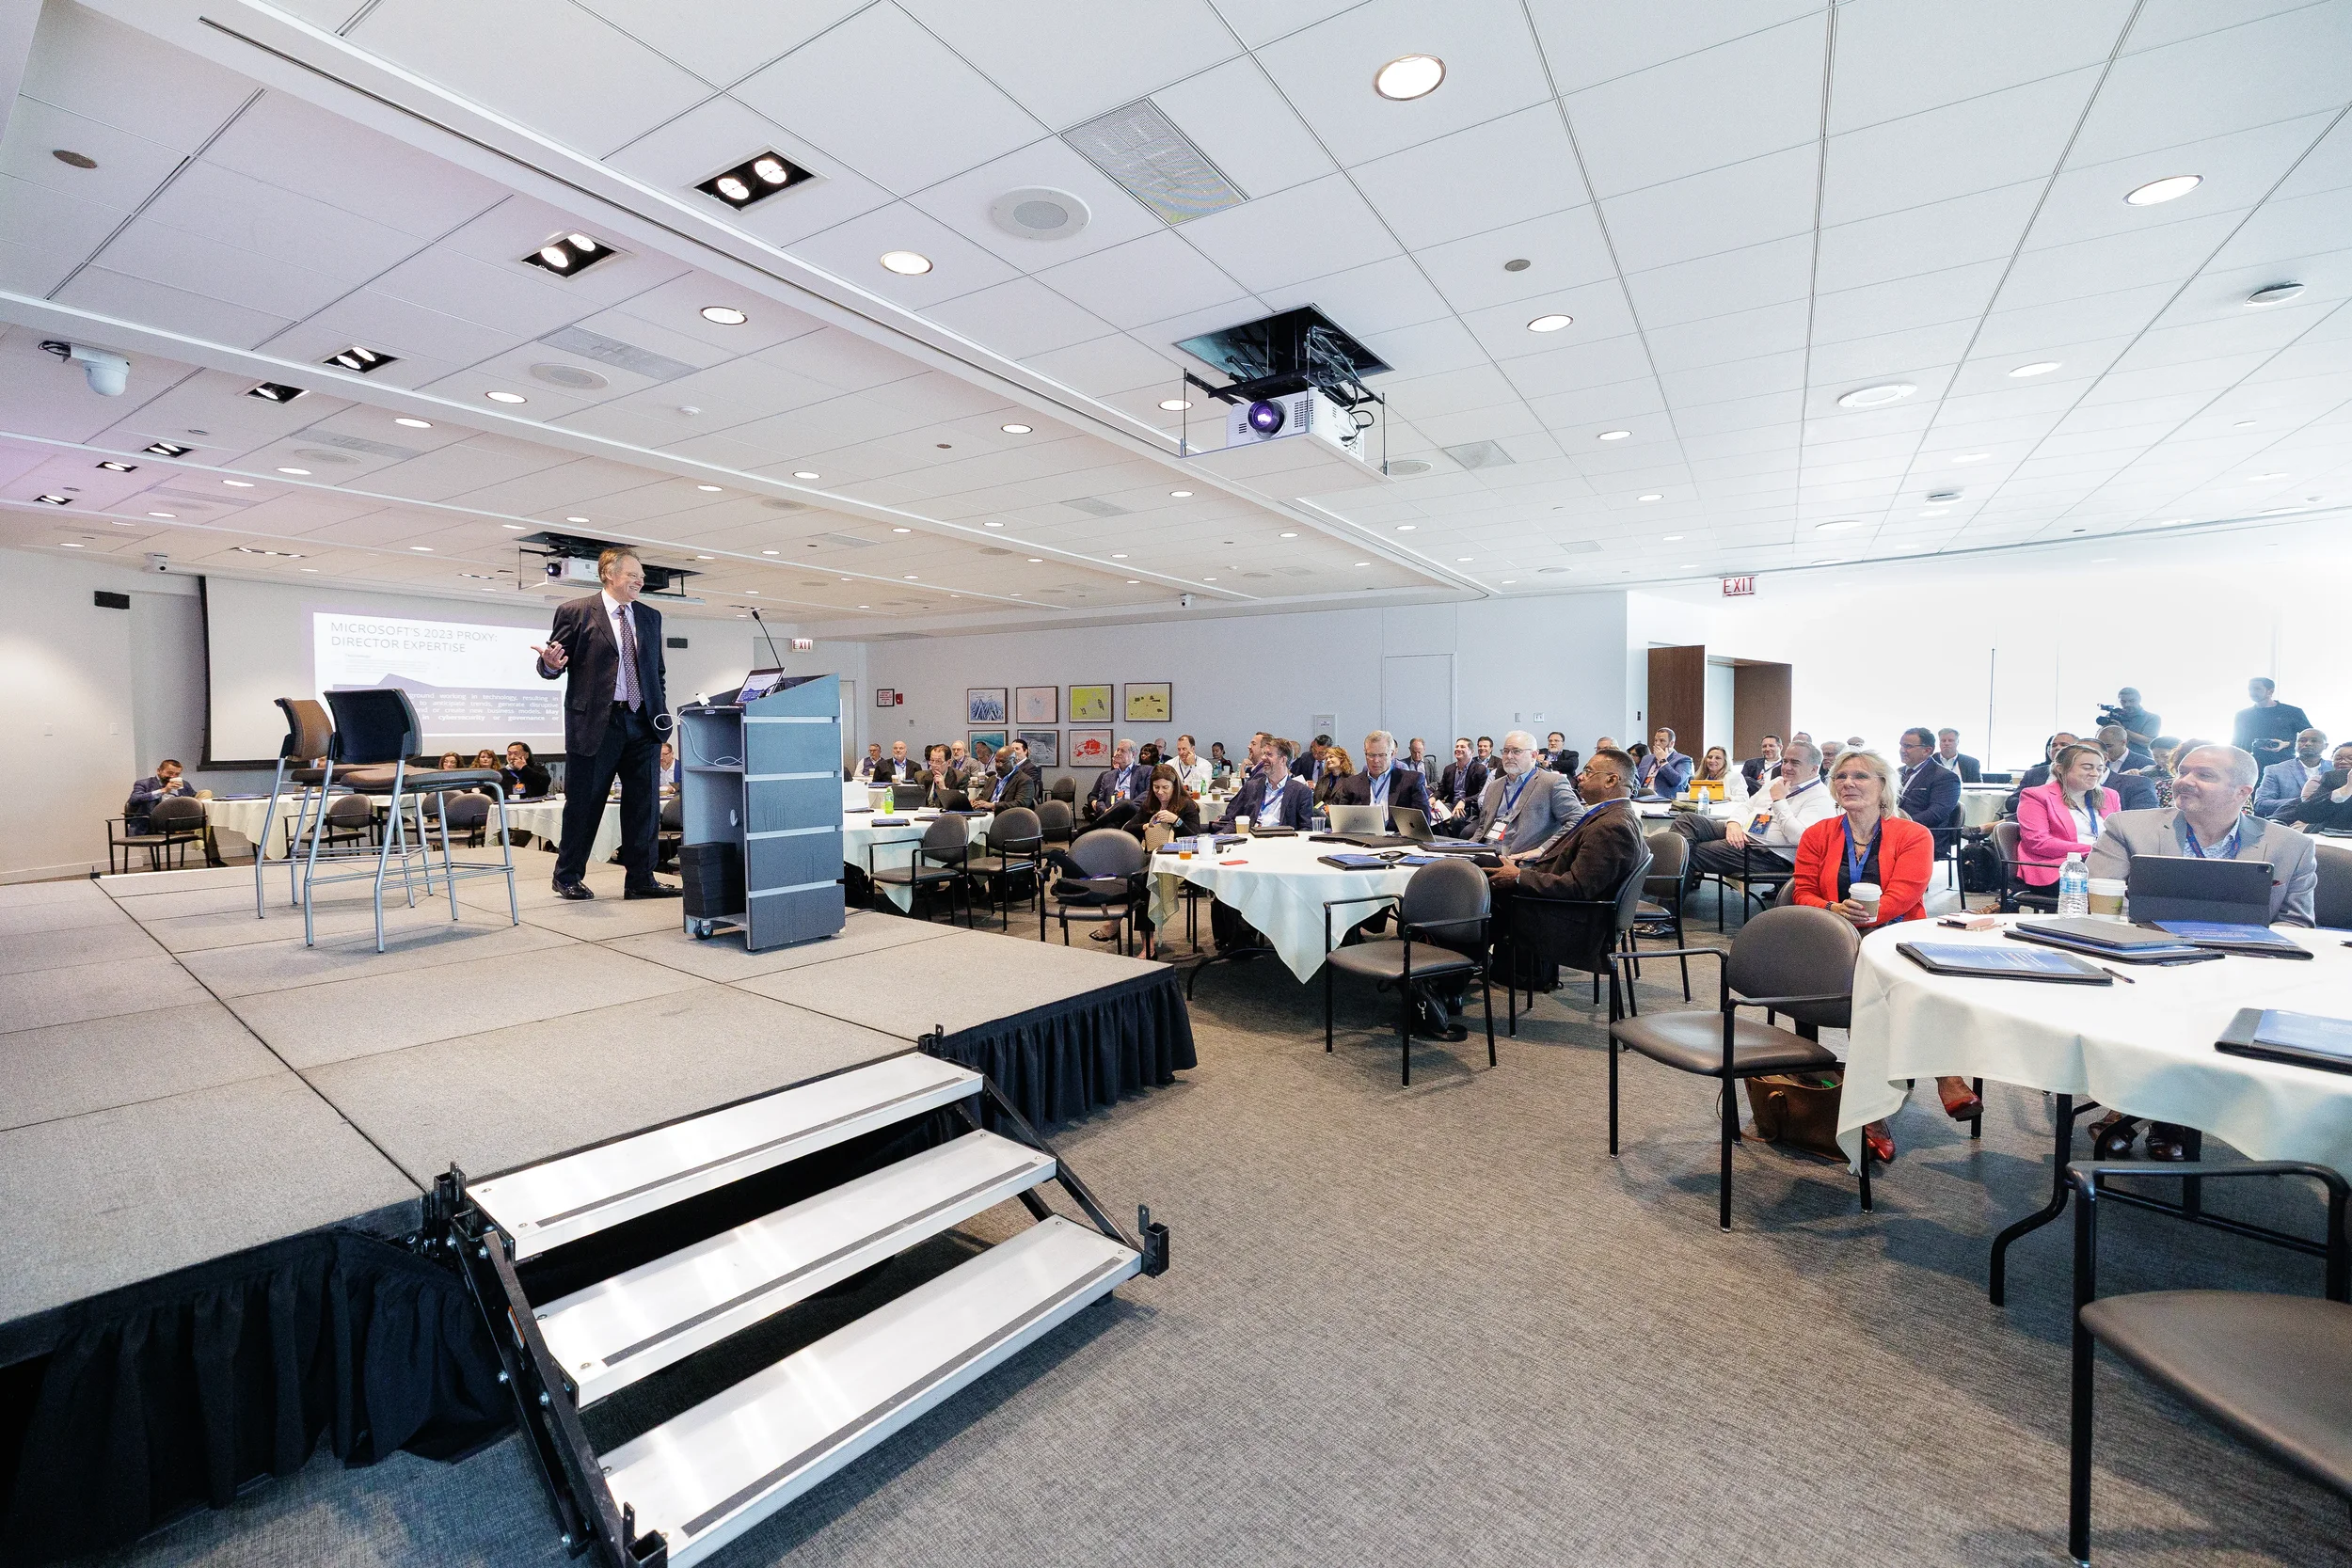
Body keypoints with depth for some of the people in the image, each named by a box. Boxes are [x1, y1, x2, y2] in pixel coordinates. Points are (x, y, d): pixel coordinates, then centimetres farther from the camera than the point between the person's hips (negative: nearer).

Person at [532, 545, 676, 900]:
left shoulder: (650, 617, 14)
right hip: (595, 722, -4)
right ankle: (567, 877, 19)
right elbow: (552, 667, 0)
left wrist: (661, 709, 10)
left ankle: (640, 880, 10)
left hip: (642, 723, 4)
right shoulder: (575, 612, 0)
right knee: (584, 803, 4)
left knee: (644, 804, 3)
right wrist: (551, 664, -22)